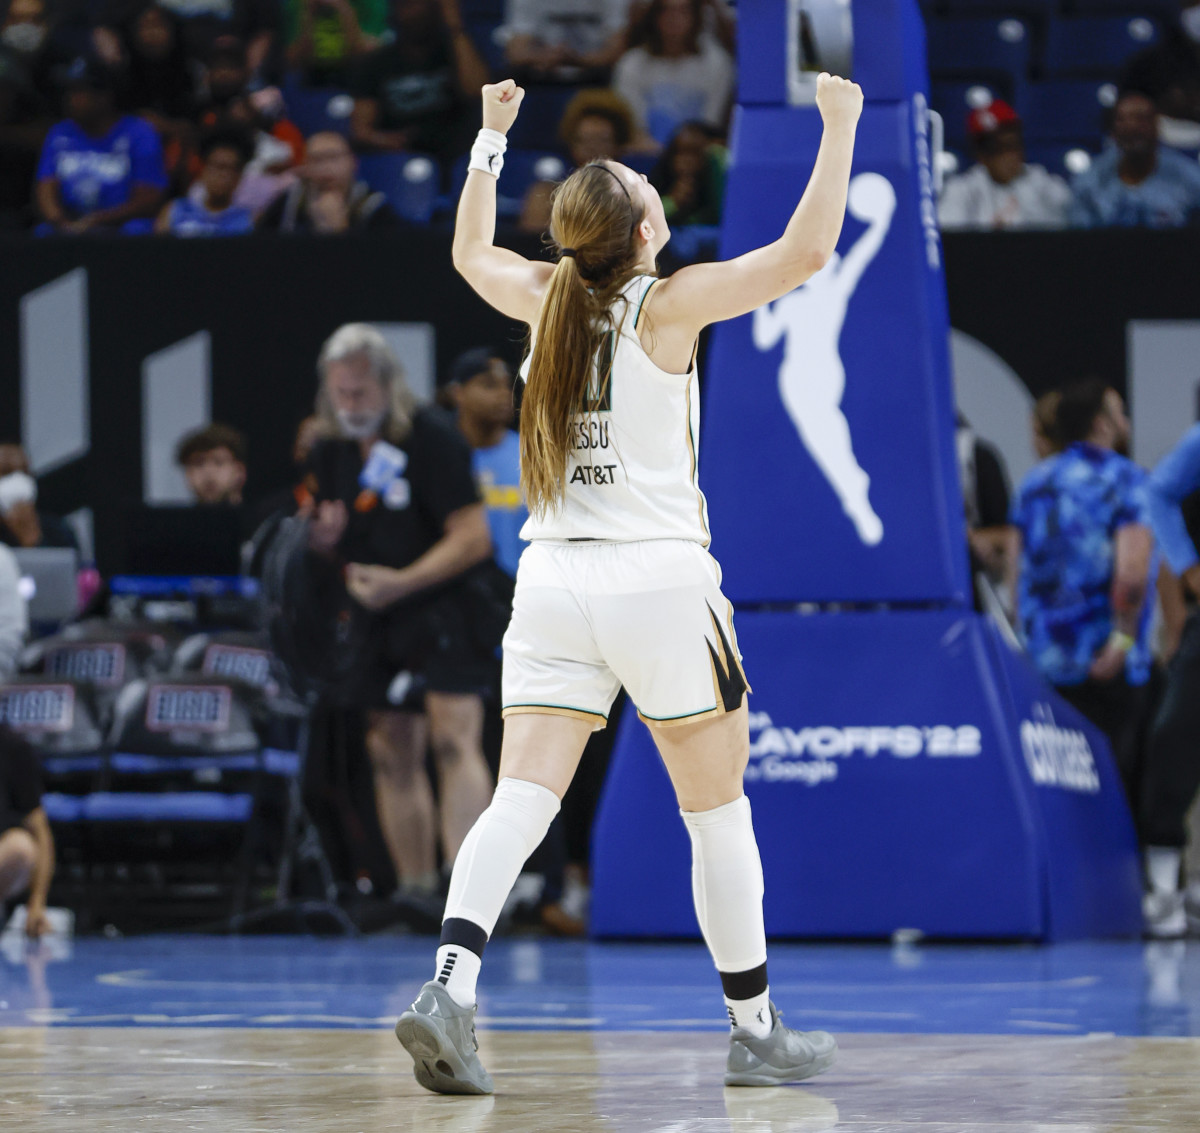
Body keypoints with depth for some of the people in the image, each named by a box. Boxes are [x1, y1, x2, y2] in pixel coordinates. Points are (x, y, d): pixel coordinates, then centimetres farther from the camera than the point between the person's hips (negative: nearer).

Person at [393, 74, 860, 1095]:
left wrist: (492, 137, 37)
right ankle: (756, 1031, 16)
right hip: (659, 579, -4)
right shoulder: (667, 305, -6)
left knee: (521, 802, -5)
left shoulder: (545, 299, 8)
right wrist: (840, 126, -3)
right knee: (719, 813, 8)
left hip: (553, 580, 4)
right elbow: (804, 252, -11)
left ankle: (449, 985, -26)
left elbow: (471, 253, 30)